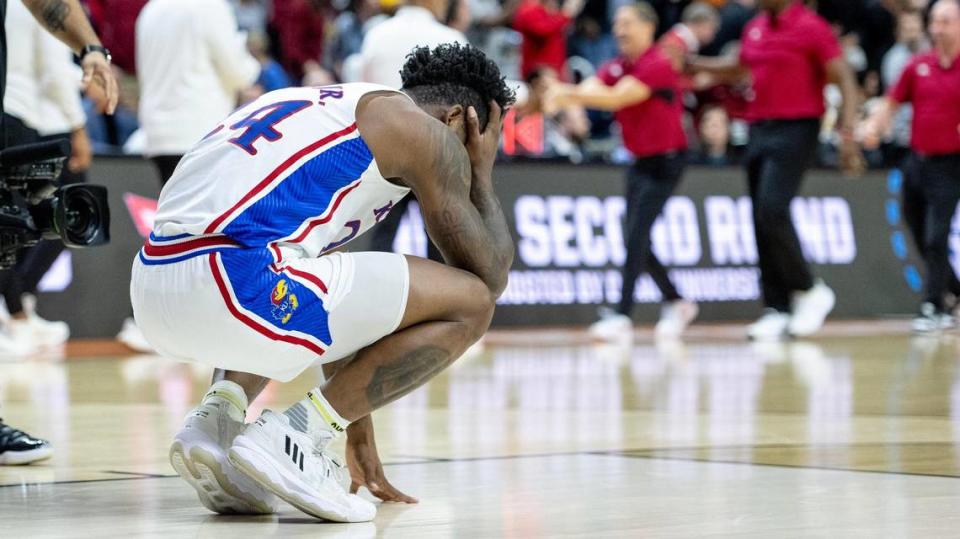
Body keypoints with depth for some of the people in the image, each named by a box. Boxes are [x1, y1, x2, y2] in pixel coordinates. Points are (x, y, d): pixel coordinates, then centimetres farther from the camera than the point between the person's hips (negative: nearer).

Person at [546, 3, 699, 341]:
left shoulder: (657, 65, -16)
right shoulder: (616, 67, 7)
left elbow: (617, 97, -29)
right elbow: (589, 90, -9)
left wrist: (569, 93, -37)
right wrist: (564, 93, -31)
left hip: (664, 163, -8)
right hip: (640, 162, 8)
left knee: (636, 235, -16)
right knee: (637, 240, 8)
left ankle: (622, 316, -19)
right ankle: (676, 303, 25)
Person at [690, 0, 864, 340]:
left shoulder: (811, 28, -9)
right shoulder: (755, 28, 12)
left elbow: (844, 81, -11)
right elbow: (738, 69, 31)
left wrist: (848, 134, -20)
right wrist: (691, 64, 25)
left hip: (795, 130, -7)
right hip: (759, 130, 7)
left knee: (773, 212, -20)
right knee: (762, 221, 3)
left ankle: (810, 291, -4)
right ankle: (777, 311, 6)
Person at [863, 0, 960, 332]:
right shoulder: (918, 66, 6)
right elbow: (892, 104, 13)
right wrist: (875, 126, -5)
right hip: (917, 161, 5)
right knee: (922, 238, 10)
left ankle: (933, 308, -6)